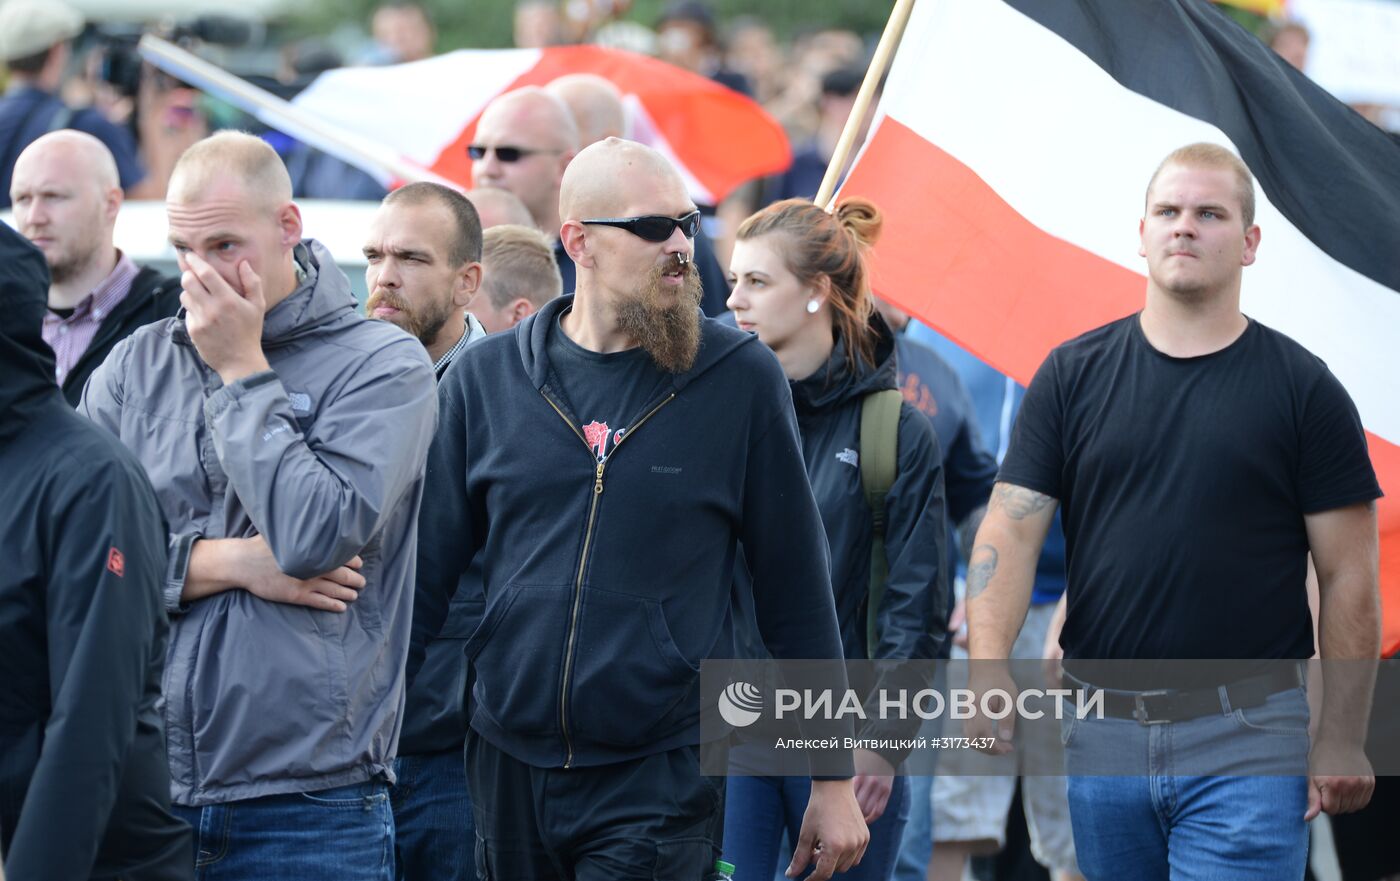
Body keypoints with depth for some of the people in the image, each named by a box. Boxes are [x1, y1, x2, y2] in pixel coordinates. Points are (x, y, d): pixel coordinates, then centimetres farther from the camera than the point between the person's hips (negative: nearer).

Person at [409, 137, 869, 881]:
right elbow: (427, 575, 9)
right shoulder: (485, 379, 4)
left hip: (662, 783, -3)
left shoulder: (741, 379, -1)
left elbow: (795, 588, 3)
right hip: (509, 768, 3)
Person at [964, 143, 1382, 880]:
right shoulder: (1073, 376, 8)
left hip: (1245, 744, -3)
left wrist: (1341, 740, -4)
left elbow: (1348, 578, 1)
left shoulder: (1303, 389, 1)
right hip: (1100, 733, 3)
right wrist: (988, 666, -15)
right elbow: (1010, 533, 1)